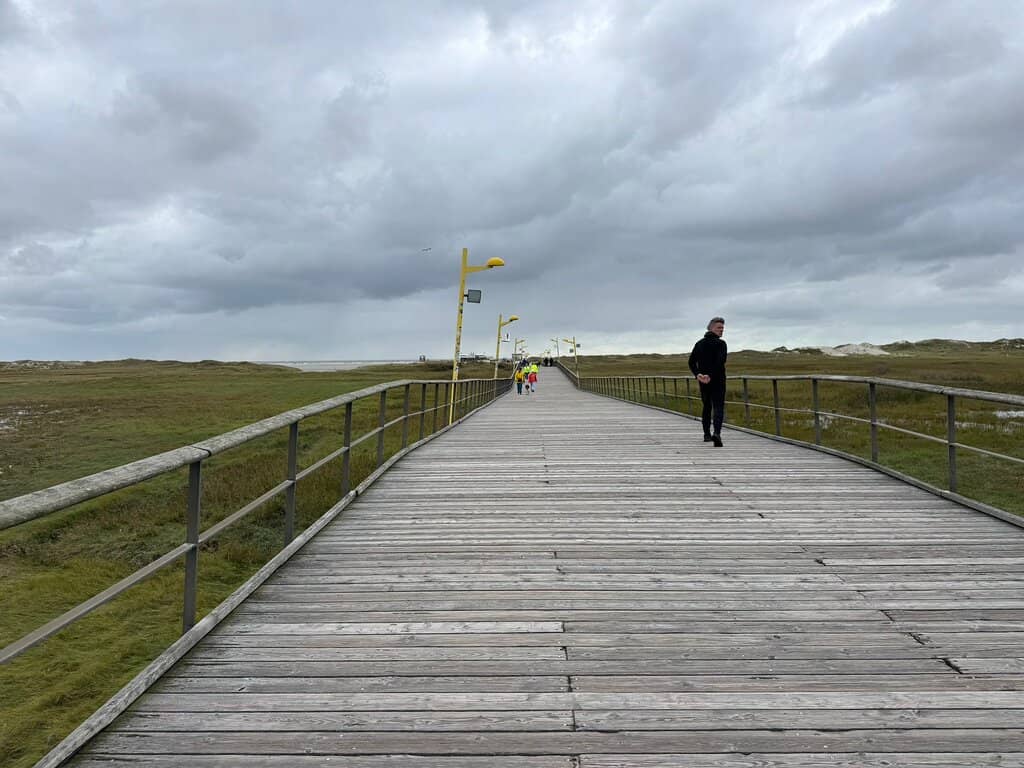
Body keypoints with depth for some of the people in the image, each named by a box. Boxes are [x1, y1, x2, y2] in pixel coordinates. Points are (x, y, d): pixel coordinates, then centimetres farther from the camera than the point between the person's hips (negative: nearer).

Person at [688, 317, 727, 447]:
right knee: (718, 407, -6)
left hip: (703, 382, 5)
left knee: (707, 407, 17)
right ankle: (717, 433, -25)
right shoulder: (721, 343, -7)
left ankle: (707, 434, 22)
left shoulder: (699, 343, 11)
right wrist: (711, 375, -21)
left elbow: (692, 362, 2)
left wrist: (698, 374, -8)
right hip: (717, 381, -5)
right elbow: (721, 361, -22)